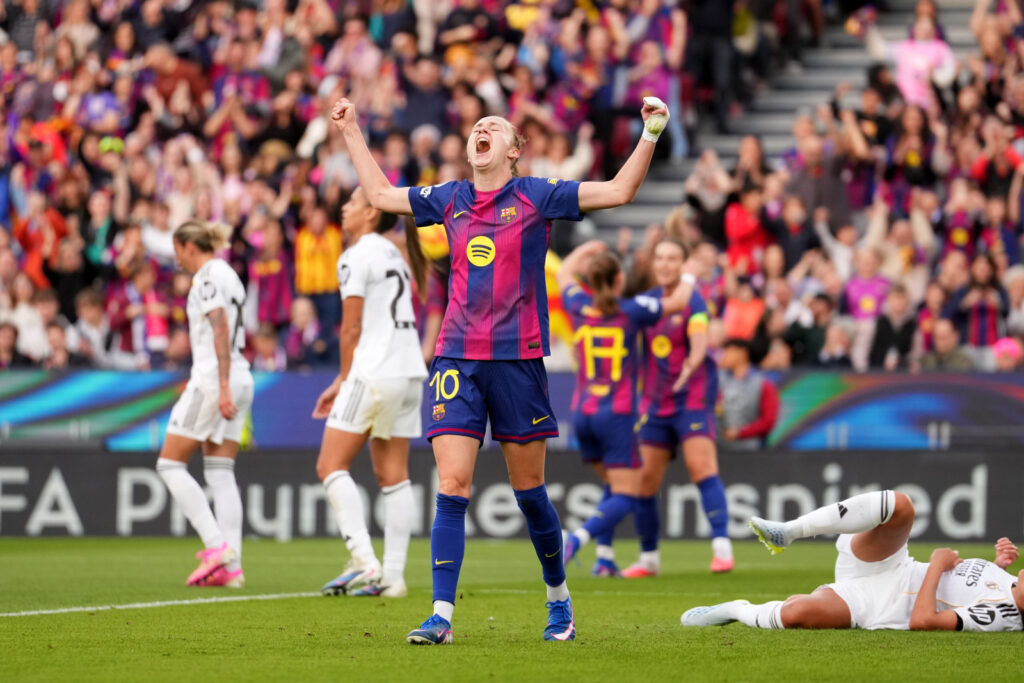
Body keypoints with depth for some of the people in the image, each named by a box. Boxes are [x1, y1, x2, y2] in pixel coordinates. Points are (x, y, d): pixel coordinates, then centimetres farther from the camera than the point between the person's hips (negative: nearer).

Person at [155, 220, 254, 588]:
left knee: (170, 464, -1)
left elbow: (220, 329, -19)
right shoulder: (227, 274, 18)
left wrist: (222, 386, -24)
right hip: (240, 379, 9)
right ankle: (231, 566, -2)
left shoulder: (207, 275, -9)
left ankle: (216, 545, -12)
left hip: (213, 378, -9)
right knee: (220, 473, 6)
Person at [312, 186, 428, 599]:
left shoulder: (357, 256, -7)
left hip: (375, 375, -8)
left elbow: (351, 329, -9)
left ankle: (364, 561, -15)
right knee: (394, 476, 6)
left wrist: (345, 379, 3)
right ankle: (393, 576, 2)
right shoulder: (395, 256, 19)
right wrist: (344, 383, 23)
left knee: (331, 466, -3)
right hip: (410, 372, 8)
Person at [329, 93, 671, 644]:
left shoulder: (535, 197, 3)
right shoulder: (450, 200, 12)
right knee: (452, 488, -8)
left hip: (517, 359, -2)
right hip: (456, 359, 2)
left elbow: (619, 190, 1)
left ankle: (558, 599, 25)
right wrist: (351, 132, 31)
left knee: (529, 490, 6)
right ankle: (441, 616, -9)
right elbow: (380, 194, 27)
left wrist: (651, 134, -8)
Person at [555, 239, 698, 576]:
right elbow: (678, 301, 3)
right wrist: (689, 277, 22)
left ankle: (604, 557, 12)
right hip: (617, 415, -5)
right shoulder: (630, 310, -7)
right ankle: (578, 539, -29)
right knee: (625, 496, -5)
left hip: (582, 413, 5)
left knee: (613, 486, 23)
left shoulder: (580, 308, 4)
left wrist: (586, 249, 41)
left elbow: (564, 273, 25)